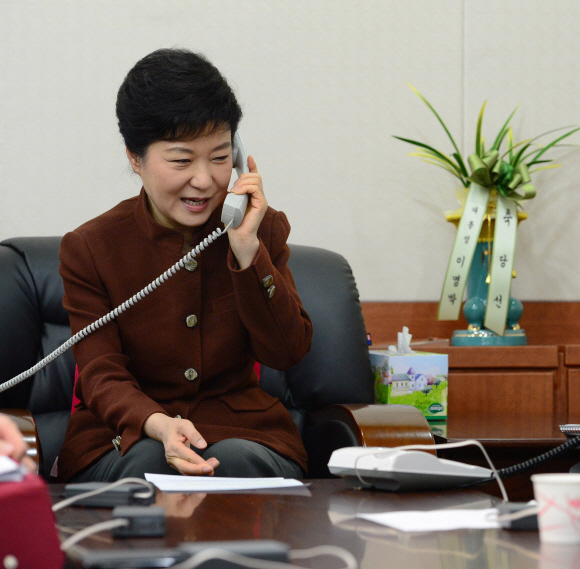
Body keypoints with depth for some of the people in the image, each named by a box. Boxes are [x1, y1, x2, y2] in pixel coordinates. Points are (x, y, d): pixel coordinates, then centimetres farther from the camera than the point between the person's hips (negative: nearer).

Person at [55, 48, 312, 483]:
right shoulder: (90, 248, -3)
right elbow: (103, 377, -10)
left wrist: (247, 248, -17)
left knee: (237, 462, -33)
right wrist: (160, 425, -33)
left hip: (242, 434, 1)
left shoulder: (264, 230, 4)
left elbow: (288, 353, -5)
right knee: (152, 462, -35)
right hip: (121, 440, -1)